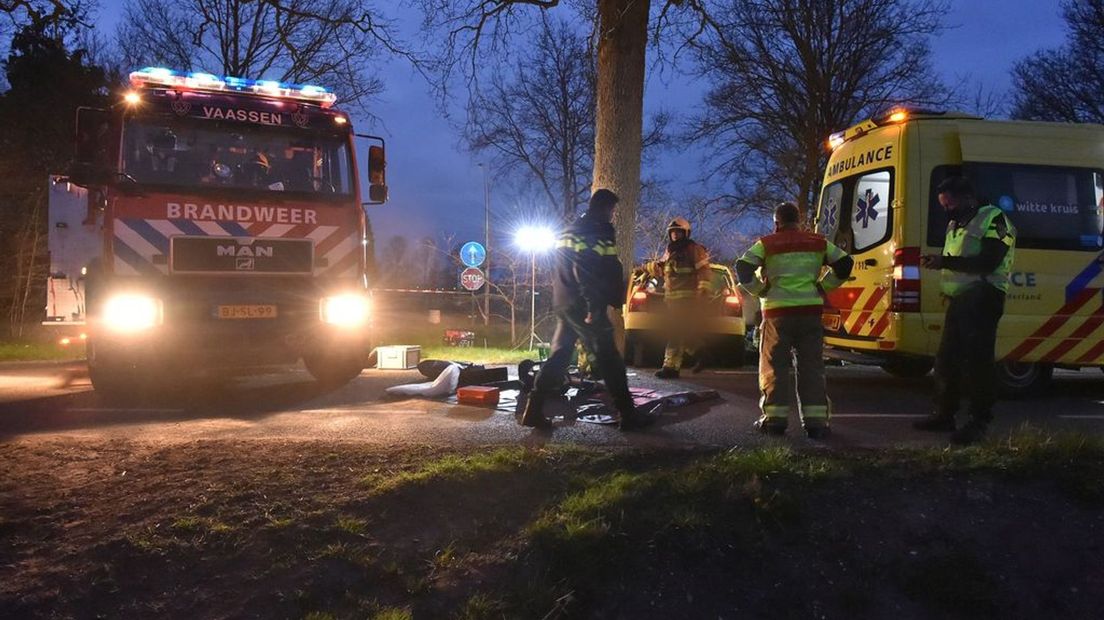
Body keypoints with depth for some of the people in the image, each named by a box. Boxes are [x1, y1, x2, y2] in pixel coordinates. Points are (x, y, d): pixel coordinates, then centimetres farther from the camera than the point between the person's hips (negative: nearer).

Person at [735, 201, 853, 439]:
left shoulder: (766, 244, 2)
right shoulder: (818, 243, 10)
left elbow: (743, 268, -8)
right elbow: (845, 264, 8)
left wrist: (760, 290, 3)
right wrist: (822, 287, 11)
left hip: (778, 311, -2)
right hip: (811, 310, 2)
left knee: (775, 366, 5)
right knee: (811, 366, 6)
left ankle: (775, 418, 3)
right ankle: (815, 420, 2)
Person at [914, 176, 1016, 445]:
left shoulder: (993, 219, -7)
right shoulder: (954, 226, 20)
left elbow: (988, 262, -19)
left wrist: (945, 261, -20)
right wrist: (936, 262, 3)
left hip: (982, 299, -9)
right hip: (958, 300, 9)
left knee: (977, 360, -7)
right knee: (946, 358, 11)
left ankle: (979, 422, 0)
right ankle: (944, 415, 21)